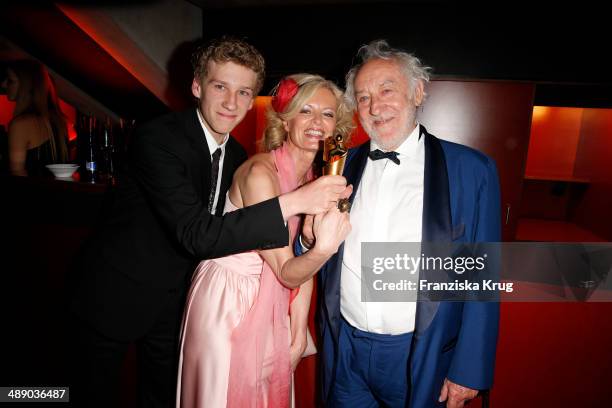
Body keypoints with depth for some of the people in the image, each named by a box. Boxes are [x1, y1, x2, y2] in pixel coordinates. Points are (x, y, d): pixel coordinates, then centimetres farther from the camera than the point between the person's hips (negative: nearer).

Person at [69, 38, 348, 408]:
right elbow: (196, 234, -36)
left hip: (176, 299, 6)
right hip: (116, 295, -5)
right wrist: (294, 202, -41)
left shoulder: (237, 156, -3)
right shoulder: (157, 138, -26)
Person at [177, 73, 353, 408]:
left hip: (270, 305, 7)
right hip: (228, 301, -7)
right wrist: (324, 249, -40)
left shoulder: (317, 177, -1)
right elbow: (286, 272, -22)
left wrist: (299, 328, 0)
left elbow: (301, 264, 2)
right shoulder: (260, 173, -23)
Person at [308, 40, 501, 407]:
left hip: (419, 359, -2)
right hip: (344, 352, 3)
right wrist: (311, 237, -15)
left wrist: (469, 370, -7)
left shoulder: (472, 170, -10)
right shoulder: (344, 165, 0)